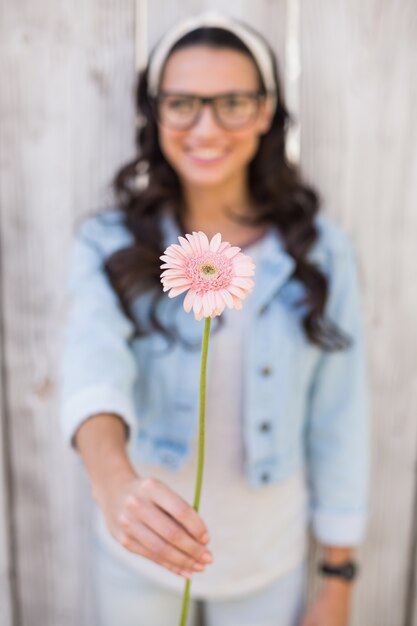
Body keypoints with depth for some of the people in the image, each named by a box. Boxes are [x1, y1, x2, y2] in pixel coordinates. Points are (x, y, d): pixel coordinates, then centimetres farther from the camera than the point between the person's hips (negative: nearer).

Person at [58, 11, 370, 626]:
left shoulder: (321, 252, -11)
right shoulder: (109, 245, -13)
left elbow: (339, 422, -7)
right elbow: (95, 360, -31)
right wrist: (113, 479, -52)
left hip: (269, 559, 1)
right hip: (137, 555, 0)